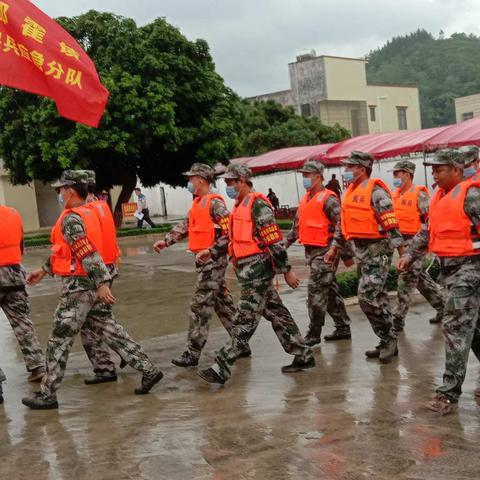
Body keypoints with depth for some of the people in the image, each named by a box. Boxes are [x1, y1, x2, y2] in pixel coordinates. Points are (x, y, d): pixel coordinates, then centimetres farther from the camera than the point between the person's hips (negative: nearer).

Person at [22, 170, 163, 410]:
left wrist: (101, 284, -29)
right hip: (94, 285, 9)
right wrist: (44, 270, 28)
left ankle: (47, 394, 7)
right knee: (111, 331, 13)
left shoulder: (71, 218, -15)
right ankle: (148, 371, 11)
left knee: (59, 341, 0)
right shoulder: (89, 213, 15)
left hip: (78, 287, -9)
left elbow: (87, 253, -24)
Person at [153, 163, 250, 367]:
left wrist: (211, 251, -22)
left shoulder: (215, 203, -14)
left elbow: (230, 232, -19)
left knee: (200, 307, -7)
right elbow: (185, 225, 21)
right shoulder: (198, 203, 15)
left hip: (213, 261, -10)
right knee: (222, 303, 14)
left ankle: (192, 354, -2)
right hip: (204, 260, 10)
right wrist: (166, 241, 13)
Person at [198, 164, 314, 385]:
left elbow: (274, 240, -16)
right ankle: (303, 356, 23)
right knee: (276, 313, 14)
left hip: (257, 267, -10)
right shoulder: (240, 205, 16)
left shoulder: (257, 204, -14)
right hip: (247, 268, 10)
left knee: (245, 320, -6)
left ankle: (222, 369, -5)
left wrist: (286, 270, -16)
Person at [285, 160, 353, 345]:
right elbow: (297, 225, 23)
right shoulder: (306, 199, 15)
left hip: (324, 252, -9)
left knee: (316, 292, -8)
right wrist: (286, 243, 15)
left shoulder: (328, 199, -12)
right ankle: (343, 328, 23)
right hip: (311, 251, 9)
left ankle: (314, 334, -1)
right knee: (330, 291, 14)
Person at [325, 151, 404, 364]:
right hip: (360, 250, 9)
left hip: (377, 250, -9)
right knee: (376, 297, 12)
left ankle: (388, 340, 0)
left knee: (368, 296, -13)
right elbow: (344, 223, 22)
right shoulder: (351, 191, 14)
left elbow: (391, 225, -19)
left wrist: (402, 252, -22)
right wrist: (334, 248, 21)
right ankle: (388, 342, 20)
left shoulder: (375, 191, -14)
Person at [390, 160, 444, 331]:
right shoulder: (397, 195, 11)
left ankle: (398, 318, -4)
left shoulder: (419, 194, -12)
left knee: (407, 279, -7)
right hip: (403, 242, 8)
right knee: (421, 278, 16)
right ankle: (442, 307, 29)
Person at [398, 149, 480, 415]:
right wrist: (410, 255, 12)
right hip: (449, 268, 9)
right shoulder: (439, 197, 14)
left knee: (456, 326, -10)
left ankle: (449, 394, -8)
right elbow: (427, 231, 21)